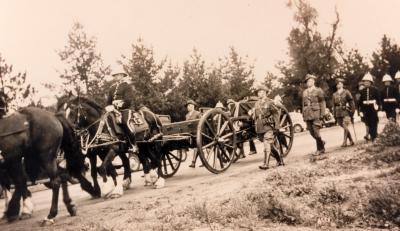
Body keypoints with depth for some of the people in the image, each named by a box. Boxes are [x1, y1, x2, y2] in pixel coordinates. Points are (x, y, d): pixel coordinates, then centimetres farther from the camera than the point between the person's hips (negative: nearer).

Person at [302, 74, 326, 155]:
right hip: (308, 115, 5)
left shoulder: (318, 91, 2)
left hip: (316, 114, -5)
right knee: (312, 132, 4)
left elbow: (322, 103, -1)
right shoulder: (304, 92, 16)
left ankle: (320, 149, 2)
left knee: (316, 131, -11)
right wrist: (303, 115, 13)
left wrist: (322, 114, -8)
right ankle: (321, 142, 29)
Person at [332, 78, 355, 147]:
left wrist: (352, 112, -6)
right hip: (338, 114, 4)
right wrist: (335, 115, 12)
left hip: (346, 113, -4)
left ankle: (345, 142, -11)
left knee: (345, 127, -13)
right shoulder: (334, 94, 12)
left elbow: (351, 102, 0)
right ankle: (351, 141, 22)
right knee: (345, 128, 9)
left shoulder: (346, 92, 0)